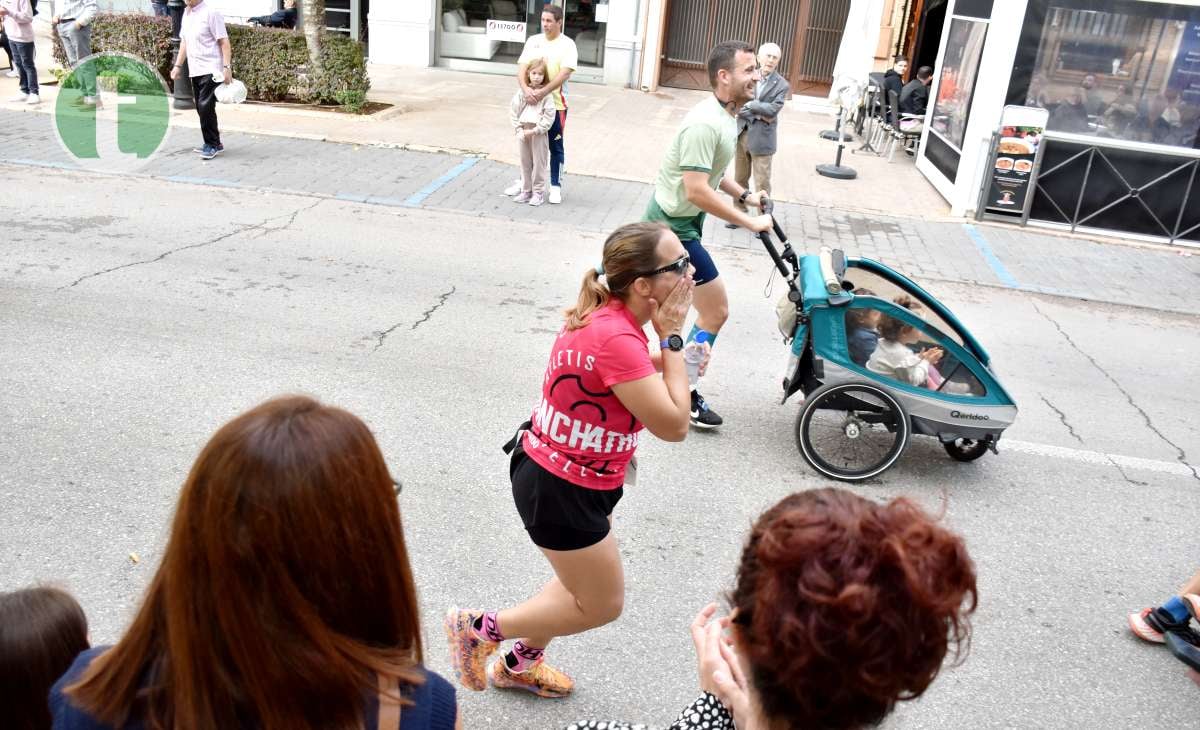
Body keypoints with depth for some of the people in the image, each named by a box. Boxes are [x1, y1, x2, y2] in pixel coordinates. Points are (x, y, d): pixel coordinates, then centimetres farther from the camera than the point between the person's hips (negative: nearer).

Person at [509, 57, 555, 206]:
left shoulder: (546, 94, -6)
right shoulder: (522, 91, 4)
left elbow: (549, 116, -10)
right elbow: (513, 110, 6)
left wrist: (535, 131, -14)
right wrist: (519, 129, -3)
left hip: (539, 133, -4)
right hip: (523, 132, 4)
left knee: (539, 163, 1)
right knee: (525, 163, 12)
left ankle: (538, 192, 10)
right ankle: (526, 191, 22)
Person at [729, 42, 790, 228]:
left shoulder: (781, 85, -4)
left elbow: (773, 110, -16)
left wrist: (749, 104, -17)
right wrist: (758, 114, -15)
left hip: (762, 138, -3)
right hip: (742, 134, 3)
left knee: (762, 183, -1)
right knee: (740, 178, 14)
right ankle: (739, 213, 27)